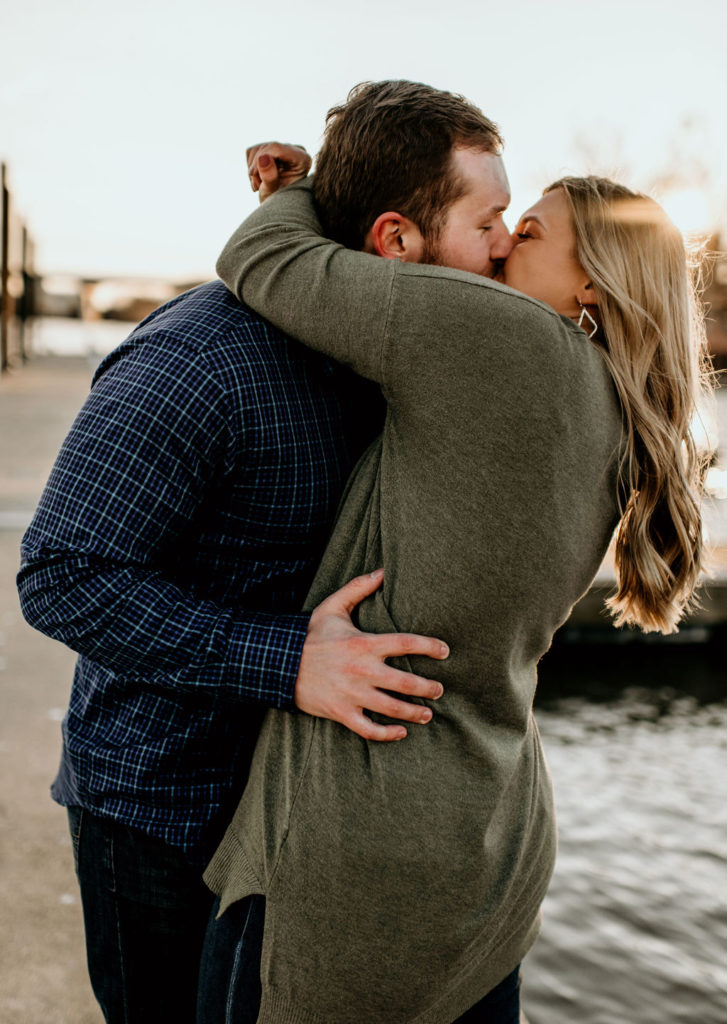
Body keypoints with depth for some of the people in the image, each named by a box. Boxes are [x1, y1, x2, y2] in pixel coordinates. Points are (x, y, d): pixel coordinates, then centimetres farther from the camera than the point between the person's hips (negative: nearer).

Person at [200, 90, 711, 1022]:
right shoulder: (623, 440, 9)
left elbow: (259, 266, -9)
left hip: (369, 857, -8)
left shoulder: (504, 335, -17)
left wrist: (303, 195, 13)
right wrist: (307, 205, 15)